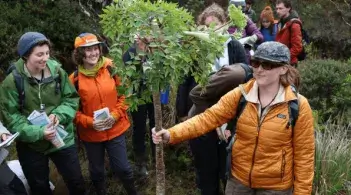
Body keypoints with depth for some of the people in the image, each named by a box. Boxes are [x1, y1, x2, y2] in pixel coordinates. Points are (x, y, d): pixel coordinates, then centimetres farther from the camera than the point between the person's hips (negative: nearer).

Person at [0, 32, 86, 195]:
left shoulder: (57, 71, -9)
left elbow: (72, 98, -2)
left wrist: (59, 114, -22)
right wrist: (38, 132, -27)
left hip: (62, 139, 2)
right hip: (30, 145, -1)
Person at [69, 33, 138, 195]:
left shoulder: (111, 69, -6)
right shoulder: (75, 78, -9)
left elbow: (123, 94, 0)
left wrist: (115, 115, -13)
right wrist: (90, 122, -18)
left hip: (115, 129, 0)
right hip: (90, 134, 0)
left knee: (122, 168, 9)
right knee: (97, 171, 18)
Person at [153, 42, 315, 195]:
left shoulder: (298, 106, -14)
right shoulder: (240, 95, -8)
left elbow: (304, 154, -8)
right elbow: (208, 118, -15)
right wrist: (171, 134, -27)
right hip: (238, 179, 3)